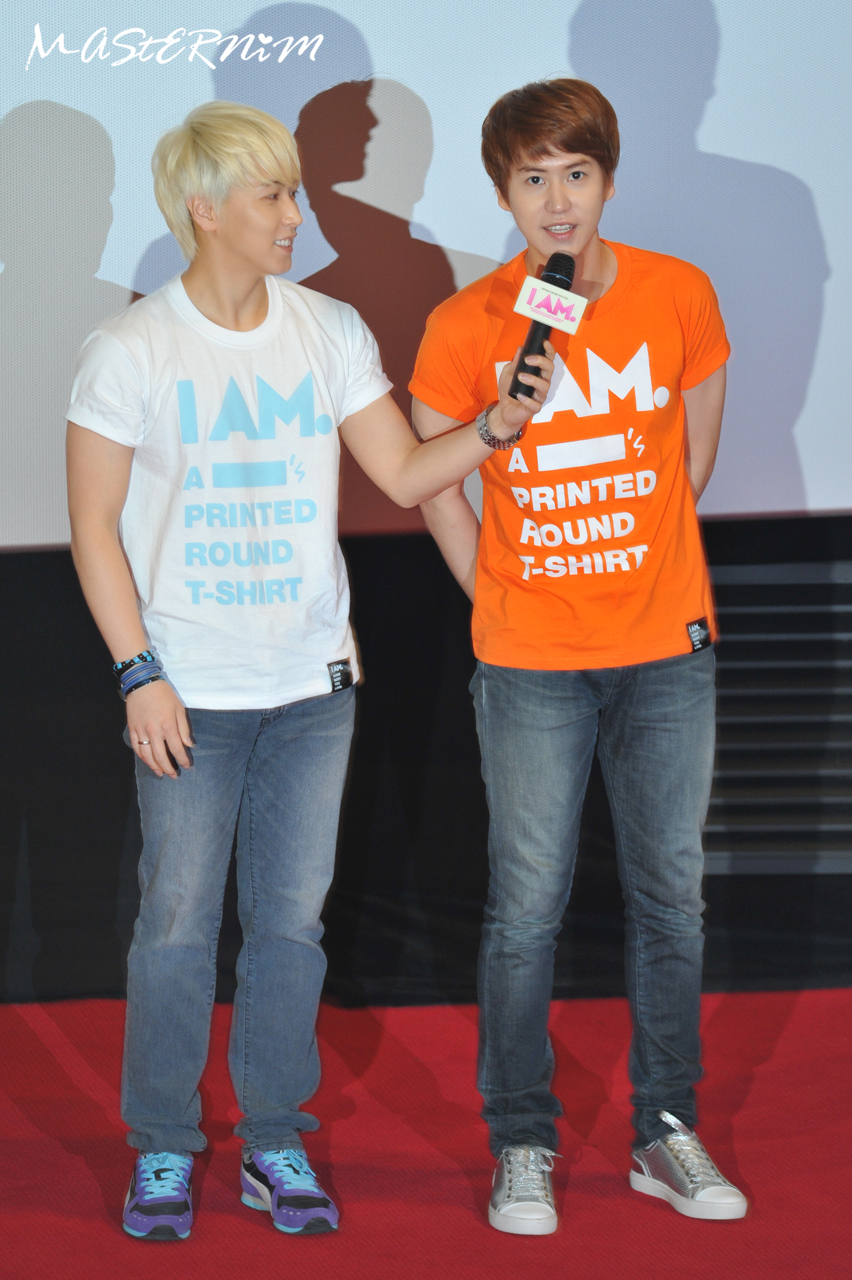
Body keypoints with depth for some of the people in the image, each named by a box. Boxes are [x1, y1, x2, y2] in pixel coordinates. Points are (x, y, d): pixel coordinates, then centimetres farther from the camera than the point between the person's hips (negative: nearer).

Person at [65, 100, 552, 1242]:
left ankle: (275, 1144, 20)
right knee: (177, 922, 2)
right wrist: (140, 673, -10)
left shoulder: (330, 331, 4)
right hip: (189, 690, -3)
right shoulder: (130, 350, -7)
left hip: (313, 684, 3)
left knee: (292, 920, 8)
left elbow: (405, 475, 4)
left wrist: (499, 424, -13)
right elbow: (94, 526, -5)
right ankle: (163, 1149, 17)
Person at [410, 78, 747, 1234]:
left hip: (667, 651, 2)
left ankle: (666, 1132, 21)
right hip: (530, 664, -2)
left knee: (671, 895, 8)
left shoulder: (678, 296, -3)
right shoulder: (466, 327, -7)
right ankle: (522, 1148, 14)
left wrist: (638, 569, 11)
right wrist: (505, 599, 5)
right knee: (527, 906, 2)